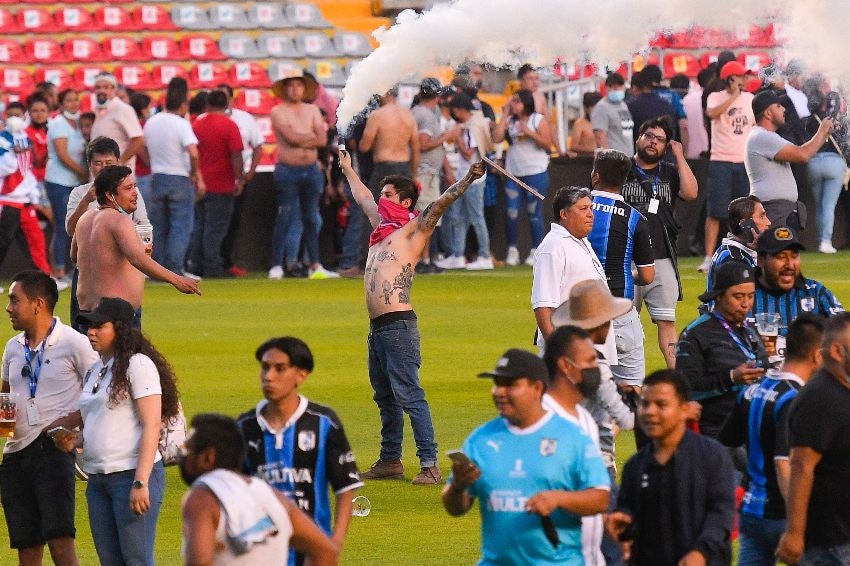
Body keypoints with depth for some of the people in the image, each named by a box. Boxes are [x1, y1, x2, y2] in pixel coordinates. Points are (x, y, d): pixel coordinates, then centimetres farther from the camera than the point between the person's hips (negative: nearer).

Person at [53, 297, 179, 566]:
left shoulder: (138, 365, -8)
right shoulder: (93, 371, 17)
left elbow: (151, 426, -15)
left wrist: (141, 483, -22)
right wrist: (75, 441, 5)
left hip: (132, 475, -9)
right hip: (97, 480, 9)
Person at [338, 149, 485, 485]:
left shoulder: (413, 230, -2)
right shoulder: (383, 227, 19)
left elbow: (440, 204, -16)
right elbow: (363, 198, 36)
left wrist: (468, 180, -30)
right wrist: (347, 169, 50)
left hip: (398, 325, -9)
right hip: (377, 327, 9)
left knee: (409, 396, -12)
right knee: (385, 397, 15)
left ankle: (429, 465, -15)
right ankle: (390, 460, 23)